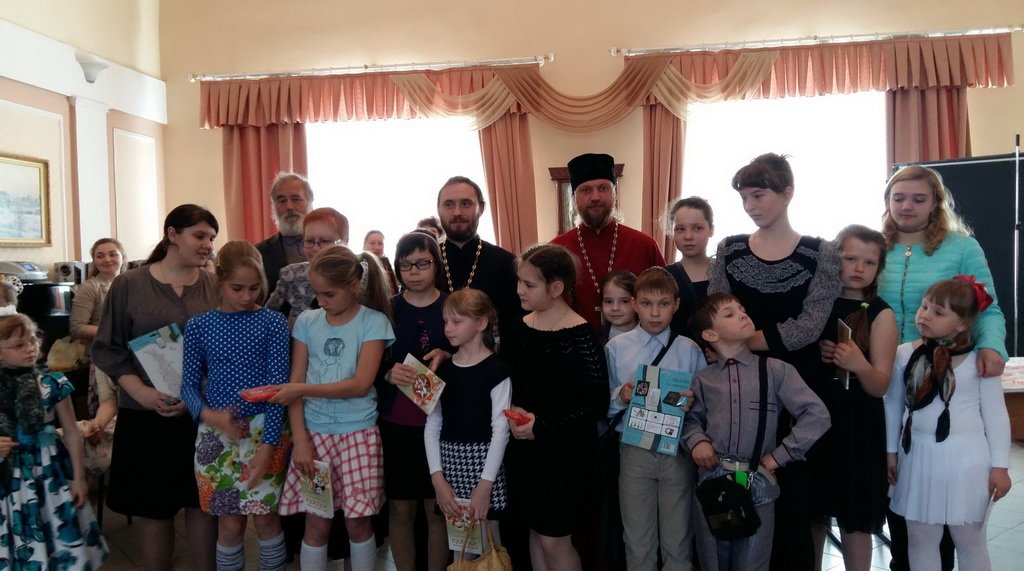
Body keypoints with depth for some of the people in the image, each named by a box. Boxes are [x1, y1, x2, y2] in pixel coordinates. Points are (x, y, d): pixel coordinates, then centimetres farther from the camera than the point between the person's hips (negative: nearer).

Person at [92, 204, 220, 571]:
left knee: (202, 503, 8)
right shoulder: (129, 285, 0)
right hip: (145, 416, 0)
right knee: (151, 506, 9)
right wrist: (141, 392, -12)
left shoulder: (216, 287, 2)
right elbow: (106, 348, 1)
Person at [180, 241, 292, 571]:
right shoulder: (198, 326, 1)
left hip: (264, 431, -1)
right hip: (216, 435, 1)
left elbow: (278, 385, -8)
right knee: (229, 523, 8)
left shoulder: (272, 323, -4)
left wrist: (267, 445, -15)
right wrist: (208, 414, -18)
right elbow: (189, 384, 3)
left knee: (265, 517, 7)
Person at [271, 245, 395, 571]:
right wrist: (300, 439, -6)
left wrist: (304, 389, -18)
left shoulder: (374, 322, -5)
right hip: (314, 432, 2)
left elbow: (360, 384, -13)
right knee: (316, 524, 5)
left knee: (357, 520, 3)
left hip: (358, 433, -2)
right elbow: (294, 384, 2)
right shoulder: (307, 321, 3)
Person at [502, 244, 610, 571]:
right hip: (524, 446, 6)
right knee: (536, 530, 17)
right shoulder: (518, 329, 1)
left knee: (554, 539, 2)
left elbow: (596, 405, -16)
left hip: (566, 451, -5)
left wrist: (543, 427, -17)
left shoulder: (581, 337, -16)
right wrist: (511, 413, -8)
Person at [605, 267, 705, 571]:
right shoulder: (616, 348, -1)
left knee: (677, 540, 13)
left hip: (678, 451, 0)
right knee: (637, 541, 12)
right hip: (634, 451, 0)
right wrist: (620, 396, -18)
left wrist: (693, 404, -20)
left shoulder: (690, 351, -1)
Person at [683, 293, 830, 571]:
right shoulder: (703, 379, 5)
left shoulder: (776, 370, -2)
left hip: (757, 483, -1)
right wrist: (697, 441, -9)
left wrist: (779, 456, -7)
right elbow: (691, 418, 13)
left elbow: (817, 415, -6)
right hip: (712, 480, 2)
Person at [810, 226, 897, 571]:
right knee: (811, 511, 13)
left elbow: (880, 387, -9)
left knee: (854, 517, 4)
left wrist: (859, 365, -28)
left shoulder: (881, 314, -5)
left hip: (857, 426, -3)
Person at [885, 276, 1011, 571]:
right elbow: (893, 405, 8)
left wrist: (999, 465, -3)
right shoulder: (904, 353, -1)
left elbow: (996, 415, -2)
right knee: (920, 539, 13)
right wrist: (891, 451, 10)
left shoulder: (978, 360, -7)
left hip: (966, 459, -2)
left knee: (970, 541, 12)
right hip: (918, 457, 3)